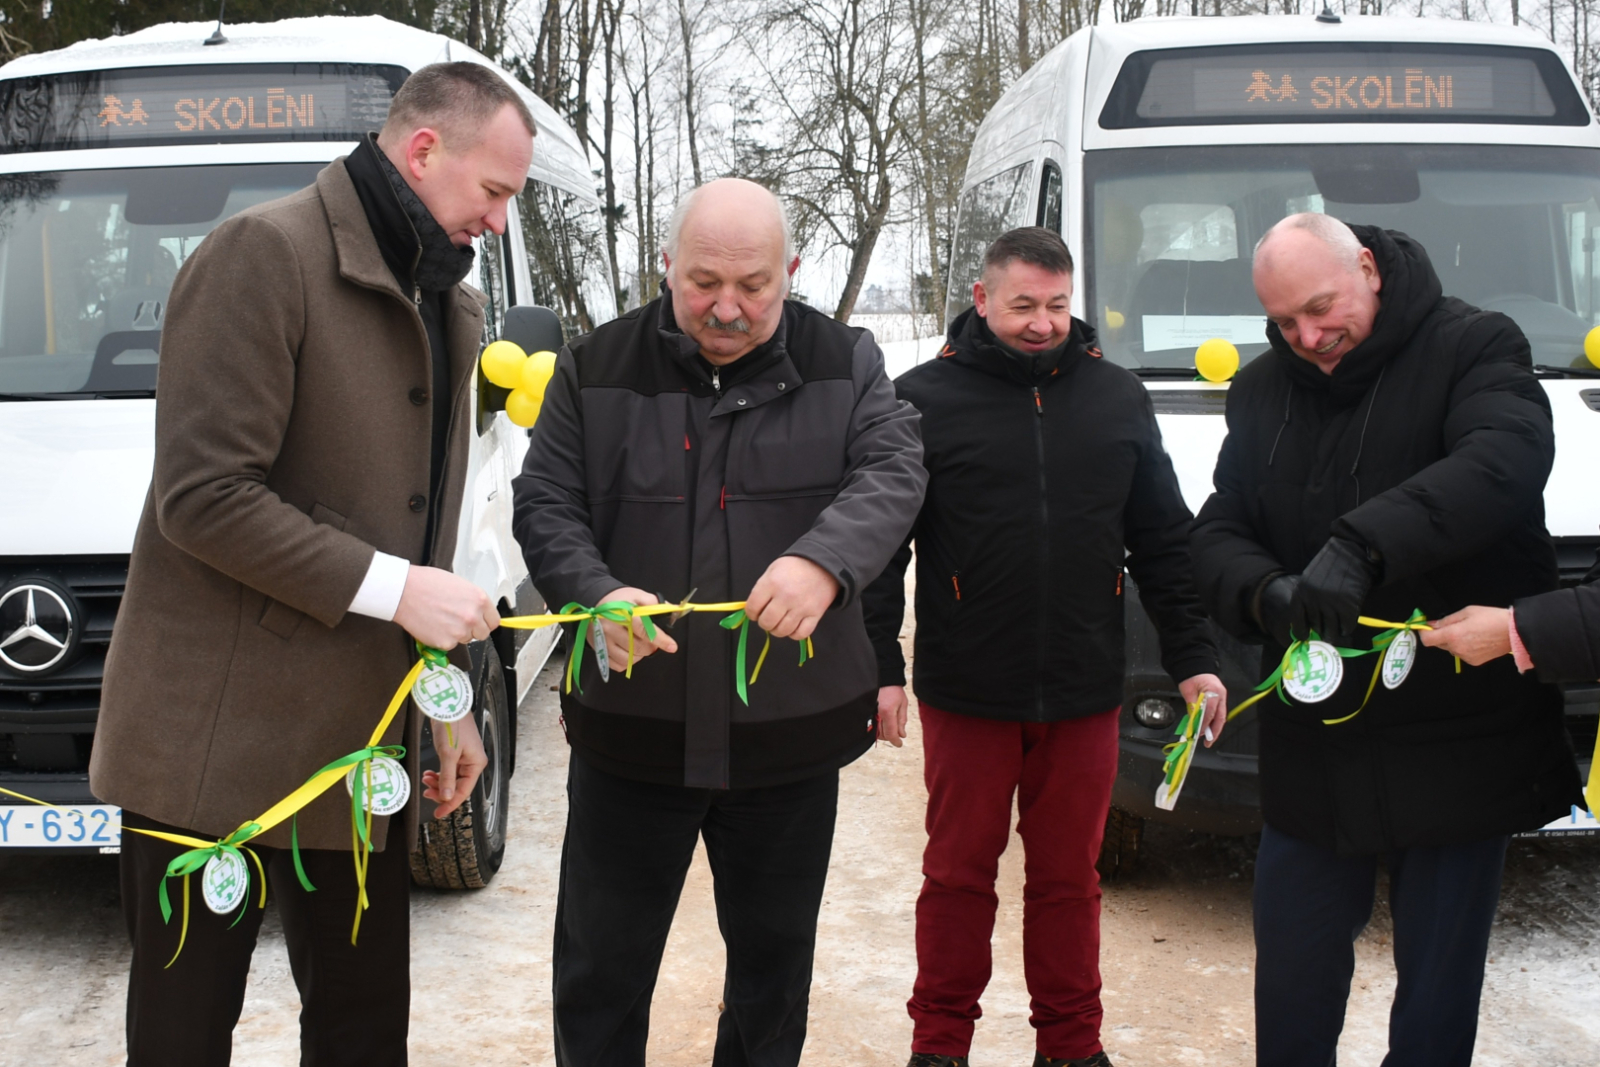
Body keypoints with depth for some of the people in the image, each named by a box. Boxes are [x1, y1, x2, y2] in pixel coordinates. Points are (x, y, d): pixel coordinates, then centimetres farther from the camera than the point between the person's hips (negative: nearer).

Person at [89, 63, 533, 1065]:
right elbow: (201, 496, -18)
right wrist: (391, 588, -19)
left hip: (365, 745, 8)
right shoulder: (267, 253, -11)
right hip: (215, 744, -7)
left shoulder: (448, 304, 15)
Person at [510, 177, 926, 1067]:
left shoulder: (845, 365, 0)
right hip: (632, 727, 0)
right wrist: (598, 596, -23)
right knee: (602, 965, 10)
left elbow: (892, 472, -13)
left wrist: (823, 560, -34)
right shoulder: (597, 370, 0)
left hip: (789, 731, 1)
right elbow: (545, 506, -2)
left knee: (776, 957, 17)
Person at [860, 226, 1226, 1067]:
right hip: (966, 691, -2)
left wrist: (1192, 658, 6)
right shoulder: (924, 399, -2)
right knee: (959, 872, 9)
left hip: (1083, 692, 2)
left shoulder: (1117, 398, 8)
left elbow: (1163, 541, 11)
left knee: (1068, 876, 12)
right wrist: (879, 665, -8)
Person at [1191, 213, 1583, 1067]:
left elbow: (1509, 458, -26)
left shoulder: (1473, 348, -6)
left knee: (1437, 990, 8)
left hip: (1457, 744, -4)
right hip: (1311, 750, 4)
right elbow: (1216, 537, 6)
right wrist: (1265, 594, -17)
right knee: (1291, 982, 13)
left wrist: (1360, 546, -37)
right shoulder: (1262, 391, 10)